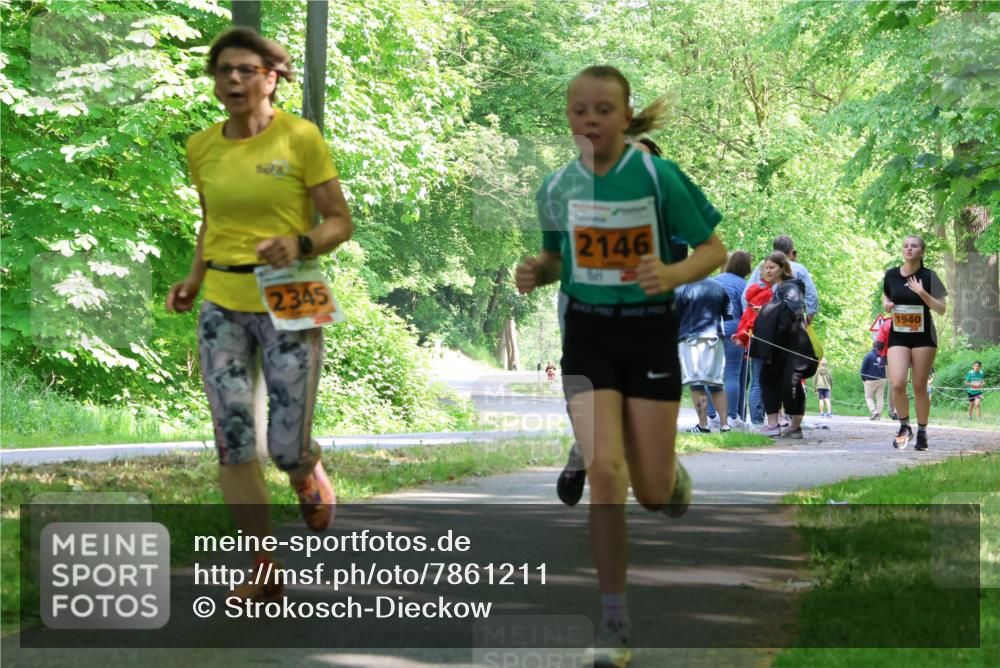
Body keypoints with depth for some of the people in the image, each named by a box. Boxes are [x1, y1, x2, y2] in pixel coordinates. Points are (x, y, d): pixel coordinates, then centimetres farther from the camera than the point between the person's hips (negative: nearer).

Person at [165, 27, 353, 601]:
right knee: (233, 442, -3)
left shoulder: (300, 137, -7)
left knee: (287, 448, -3)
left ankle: (311, 476, 35)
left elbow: (340, 222, -5)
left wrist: (299, 244, -24)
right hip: (222, 306, 4)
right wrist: (195, 279, 5)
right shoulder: (202, 148, 6)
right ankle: (266, 570, 8)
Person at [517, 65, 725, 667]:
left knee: (652, 492, 2)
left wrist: (673, 273, -26)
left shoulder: (658, 177, -11)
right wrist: (536, 272, -6)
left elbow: (714, 250, -6)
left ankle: (672, 476, 44)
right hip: (587, 335, 2)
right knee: (605, 469, -16)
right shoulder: (558, 187, 0)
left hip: (650, 332, -2)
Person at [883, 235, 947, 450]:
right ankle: (904, 426, 7)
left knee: (919, 387, 1)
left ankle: (922, 433, 16)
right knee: (897, 384, -14)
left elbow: (941, 309, -4)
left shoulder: (928, 276, -4)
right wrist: (886, 303, -1)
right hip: (898, 336, 2)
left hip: (923, 336, -2)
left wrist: (922, 293, -17)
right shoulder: (891, 275, 3)